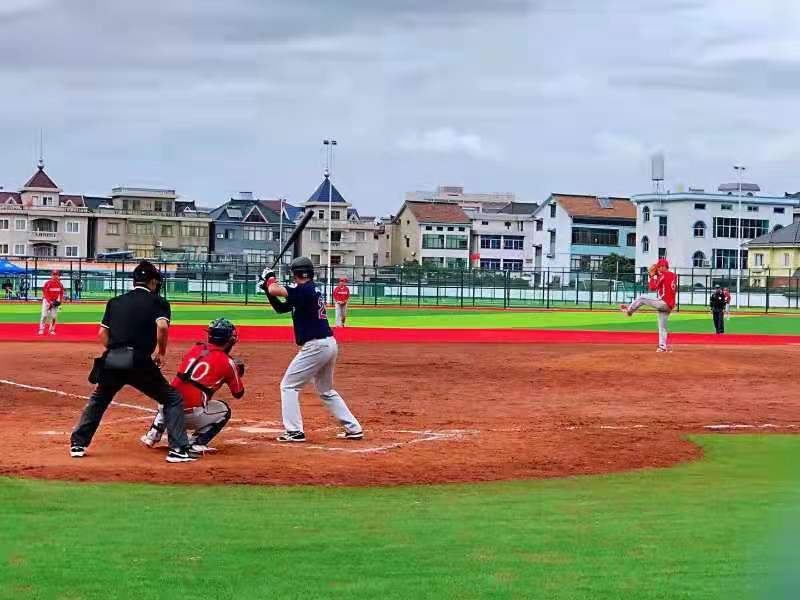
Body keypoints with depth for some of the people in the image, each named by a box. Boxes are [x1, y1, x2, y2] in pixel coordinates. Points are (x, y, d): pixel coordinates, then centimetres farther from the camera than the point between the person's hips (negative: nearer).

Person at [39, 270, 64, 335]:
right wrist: (50, 302, -22)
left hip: (55, 302, 4)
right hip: (47, 301, -4)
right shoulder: (47, 283, -12)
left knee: (53, 316, 1)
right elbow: (45, 294, -14)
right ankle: (41, 330, -2)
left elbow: (61, 293, 11)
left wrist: (60, 301, -5)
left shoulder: (60, 284, 2)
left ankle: (52, 330, 11)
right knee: (44, 315, -8)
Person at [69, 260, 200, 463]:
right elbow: (162, 326, -13)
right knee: (173, 399, 8)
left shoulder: (115, 302, 19)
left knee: (98, 400, 27)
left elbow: (102, 333, 14)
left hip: (111, 360, 4)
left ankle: (78, 445, 26)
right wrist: (161, 352, 1)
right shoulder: (157, 301, 5)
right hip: (139, 361, -4)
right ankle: (178, 448, -2)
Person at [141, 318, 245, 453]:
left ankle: (153, 435, 22)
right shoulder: (227, 362, -1)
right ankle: (196, 442, 4)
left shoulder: (195, 348, 11)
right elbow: (238, 393, 9)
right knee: (224, 411, 23)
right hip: (192, 415, -5)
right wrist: (237, 373, 28)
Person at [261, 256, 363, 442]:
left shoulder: (304, 290, -14)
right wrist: (268, 290, 11)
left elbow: (275, 290, -22)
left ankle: (295, 432, -4)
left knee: (288, 386, 0)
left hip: (315, 346, -10)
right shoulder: (312, 291, 16)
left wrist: (270, 278, 0)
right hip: (329, 344, 10)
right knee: (326, 391, 22)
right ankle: (354, 429, 20)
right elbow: (281, 308, 21)